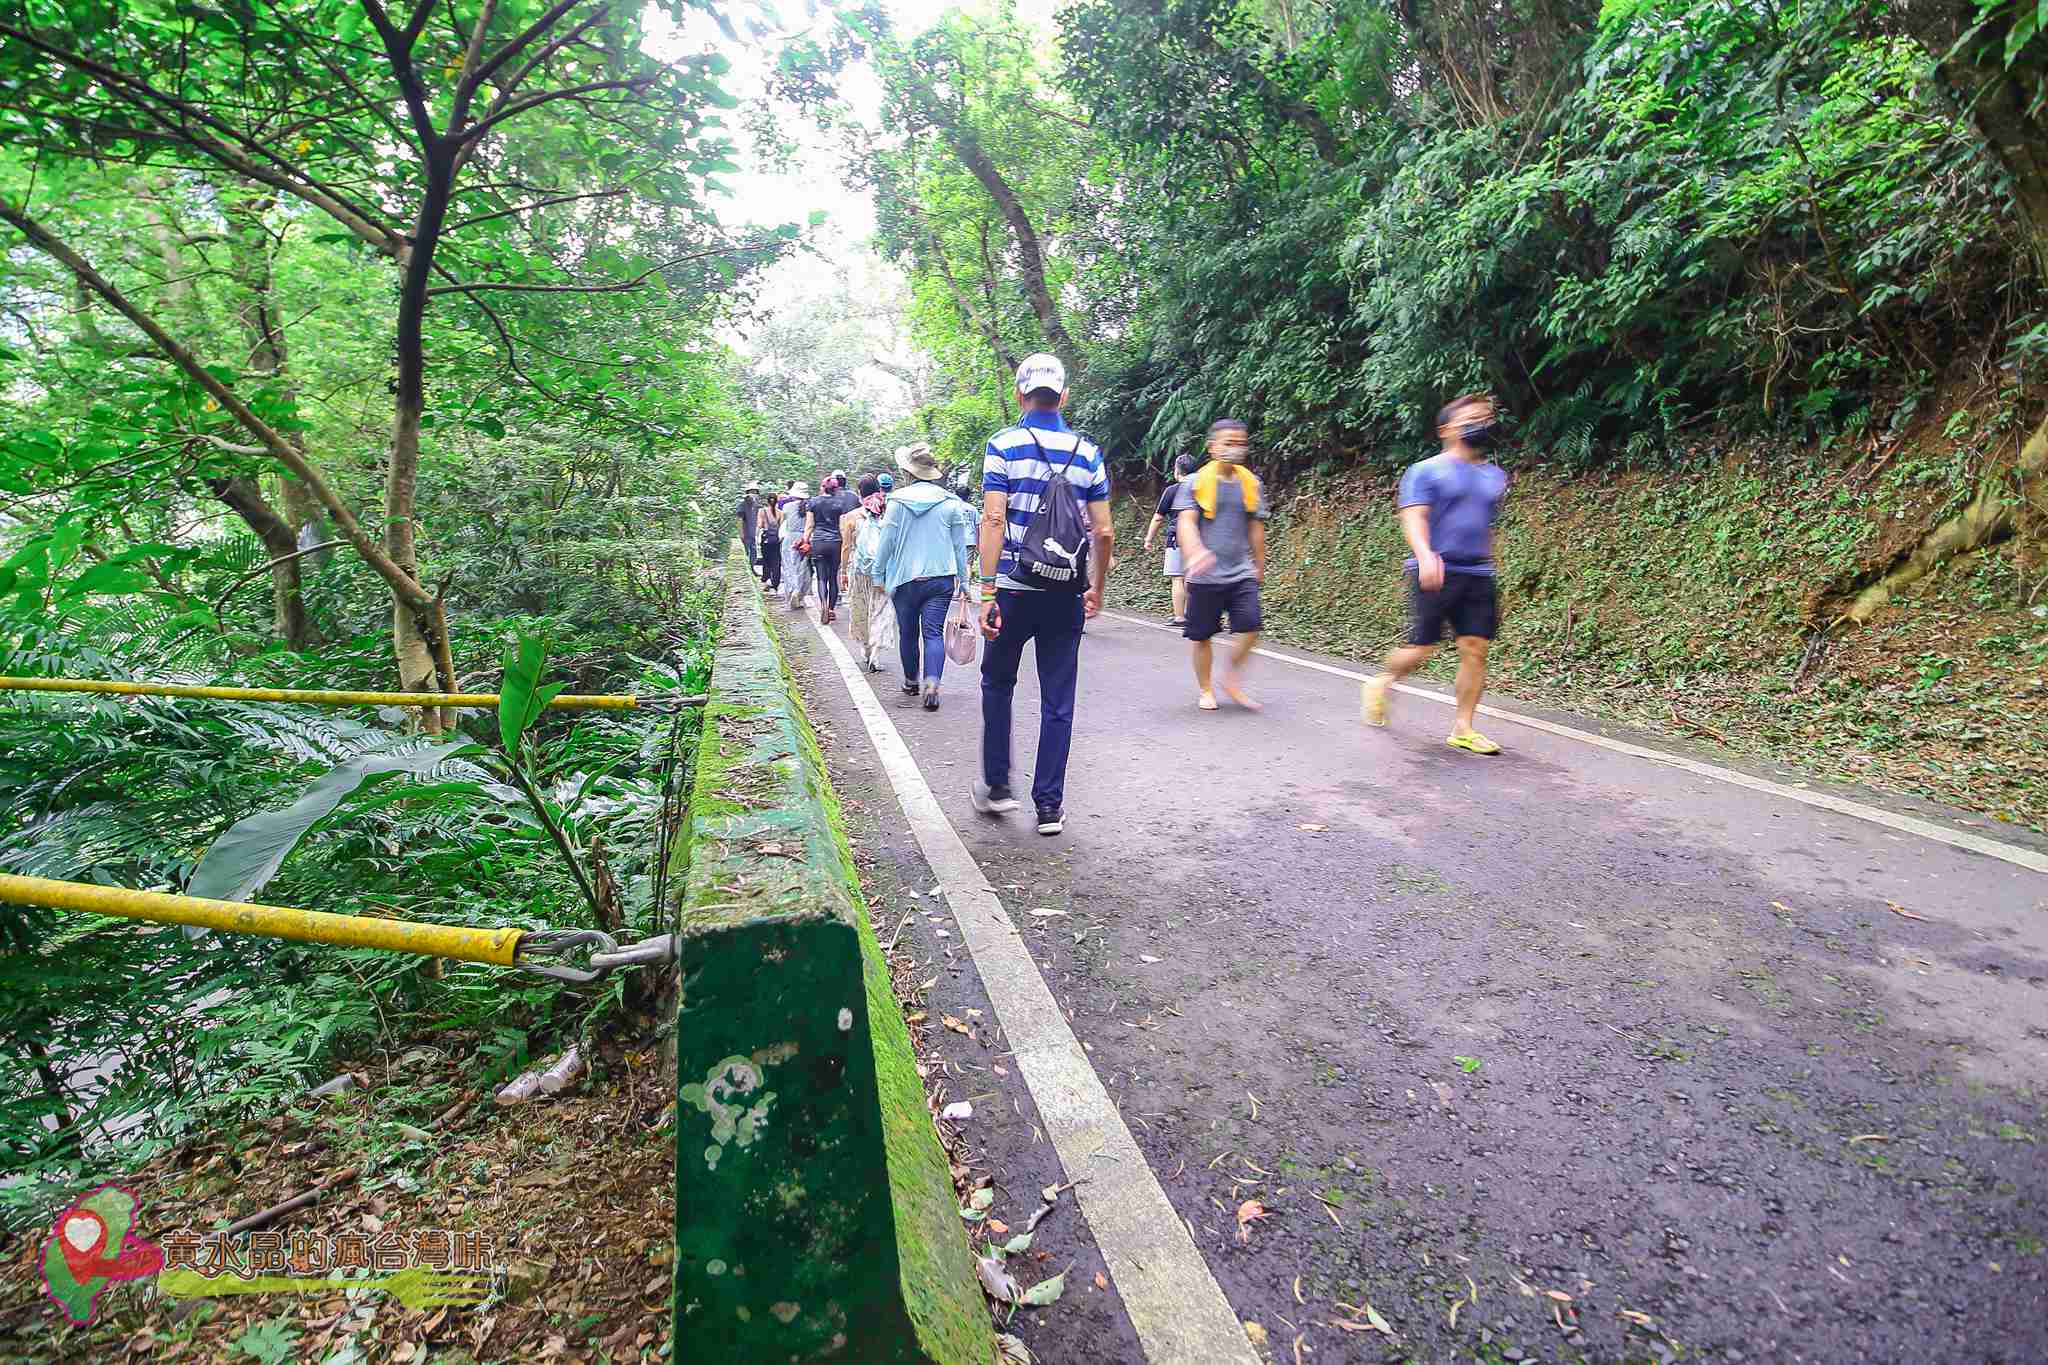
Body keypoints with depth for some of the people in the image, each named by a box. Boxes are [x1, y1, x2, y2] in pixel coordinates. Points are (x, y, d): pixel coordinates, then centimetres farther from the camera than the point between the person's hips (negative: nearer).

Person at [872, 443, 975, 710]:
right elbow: (960, 545, 5)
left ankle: (911, 681, 30)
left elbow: (886, 541, -2)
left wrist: (879, 573, 9)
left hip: (905, 578, 0)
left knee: (908, 633, 15)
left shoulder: (898, 501, -5)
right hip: (941, 578, 1)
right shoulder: (951, 503, 0)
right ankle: (931, 684, -21)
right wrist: (963, 578, 13)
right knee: (933, 632, -2)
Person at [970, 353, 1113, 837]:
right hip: (1066, 594, 2)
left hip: (1014, 588, -2)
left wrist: (987, 592, -15)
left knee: (998, 683, 19)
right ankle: (1049, 805, 11)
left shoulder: (1003, 445, -3)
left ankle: (995, 785, 24)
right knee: (1058, 700, 7)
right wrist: (1097, 589, 15)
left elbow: (993, 520, -14)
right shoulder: (1087, 451, 5)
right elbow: (1103, 532, 2)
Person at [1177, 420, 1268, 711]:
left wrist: (1259, 567, 21)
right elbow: (1186, 522, -14)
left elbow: (1256, 529, 16)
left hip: (1242, 573, 3)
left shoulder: (1251, 483, 9)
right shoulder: (1195, 482, -2)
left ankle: (1232, 679, 11)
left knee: (1251, 628, -11)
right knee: (1202, 635, 4)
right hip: (1206, 576, -3)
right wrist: (1194, 551, -33)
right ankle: (1205, 690, 22)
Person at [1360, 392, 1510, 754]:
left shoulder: (1496, 476, 18)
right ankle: (1382, 683, 25)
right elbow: (1413, 518, -14)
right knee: (1421, 649, -5)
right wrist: (1425, 554, -32)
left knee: (1476, 649, -3)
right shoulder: (1426, 471, -1)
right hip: (1435, 574, -5)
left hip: (1478, 576, 5)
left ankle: (1462, 728, 4)